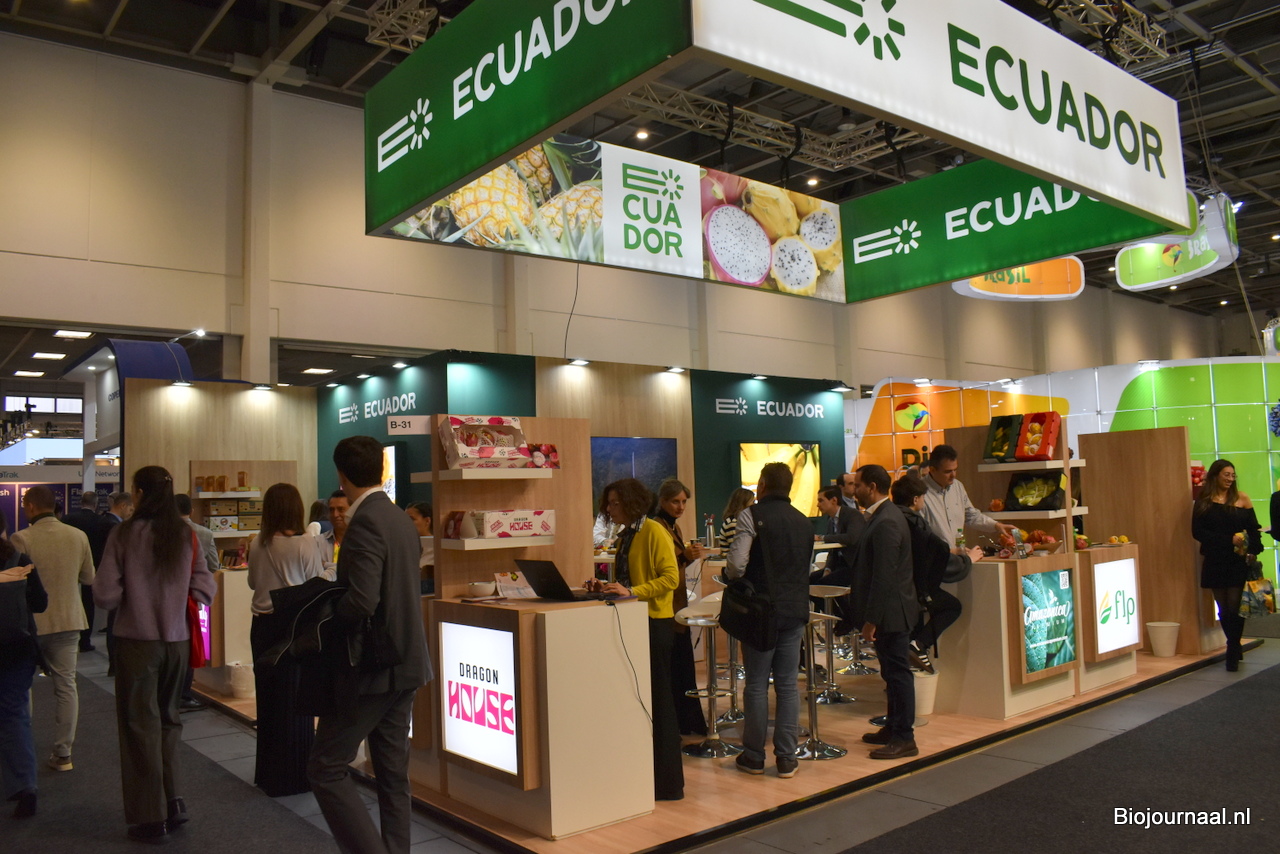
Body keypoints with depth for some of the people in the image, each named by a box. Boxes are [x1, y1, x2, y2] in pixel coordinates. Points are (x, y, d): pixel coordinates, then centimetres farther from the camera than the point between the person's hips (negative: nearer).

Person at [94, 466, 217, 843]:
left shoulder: (124, 533, -11)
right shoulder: (186, 535, -2)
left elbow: (105, 594, -11)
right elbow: (205, 586, -1)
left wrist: (131, 596, 8)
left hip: (136, 640, -3)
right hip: (177, 640, 3)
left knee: (141, 725, 9)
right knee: (168, 720, 19)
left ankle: (150, 818, 16)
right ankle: (172, 804, 23)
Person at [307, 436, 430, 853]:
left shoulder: (365, 522, -18)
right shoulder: (401, 520, 10)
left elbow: (361, 601, -27)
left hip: (371, 665, -9)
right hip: (404, 662, 9)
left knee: (326, 769, 1)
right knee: (393, 772, 15)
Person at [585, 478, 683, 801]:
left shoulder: (654, 532, -11)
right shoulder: (624, 536, 15)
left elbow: (670, 578, -18)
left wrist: (631, 591, -24)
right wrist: (606, 586, 3)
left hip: (655, 623, -8)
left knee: (657, 699, -2)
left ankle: (667, 783, 8)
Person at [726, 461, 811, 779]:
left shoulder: (752, 515, -10)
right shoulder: (803, 521, 8)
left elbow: (737, 564, -18)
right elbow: (806, 566, 16)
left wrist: (737, 580, 2)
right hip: (796, 609, 5)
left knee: (756, 685, 5)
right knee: (787, 685, 9)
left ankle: (754, 756, 14)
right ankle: (786, 758, 13)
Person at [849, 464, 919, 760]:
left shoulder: (886, 522, -22)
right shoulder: (883, 516, 12)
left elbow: (883, 577, -24)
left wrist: (871, 620, -21)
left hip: (890, 611, -10)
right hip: (890, 611, 10)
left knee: (897, 672, -1)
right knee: (893, 672, 18)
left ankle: (904, 738, 8)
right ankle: (893, 728, 29)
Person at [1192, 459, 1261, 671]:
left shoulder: (1241, 498, 3)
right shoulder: (1203, 501, 2)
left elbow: (1254, 530, 4)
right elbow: (1197, 532, -4)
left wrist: (1253, 551, -11)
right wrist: (1229, 540, -13)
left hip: (1239, 561, -1)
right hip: (1215, 561, 1)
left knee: (1234, 606, -6)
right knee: (1223, 607, 7)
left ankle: (1233, 653, 4)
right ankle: (1236, 648, 24)